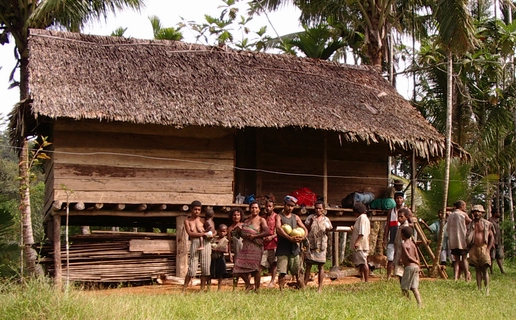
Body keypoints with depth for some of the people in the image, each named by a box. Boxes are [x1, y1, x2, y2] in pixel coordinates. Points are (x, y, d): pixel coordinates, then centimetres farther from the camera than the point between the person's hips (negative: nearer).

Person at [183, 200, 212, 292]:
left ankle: (202, 289, 10)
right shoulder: (187, 221, 11)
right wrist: (202, 234, -14)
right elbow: (190, 233, -4)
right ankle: (184, 289, 5)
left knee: (205, 268, 1)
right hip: (194, 244, -2)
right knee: (192, 269, -6)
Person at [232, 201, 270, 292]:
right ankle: (248, 285, 15)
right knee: (240, 267, -2)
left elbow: (267, 232, -12)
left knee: (255, 267, -8)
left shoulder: (261, 220, 2)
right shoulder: (246, 221, 20)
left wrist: (254, 236, -15)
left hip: (256, 246, -6)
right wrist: (239, 231, 5)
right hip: (246, 246, 6)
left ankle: (257, 288, 1)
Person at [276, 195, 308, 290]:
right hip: (282, 249, -4)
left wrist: (303, 237, -12)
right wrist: (290, 238, -29)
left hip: (294, 248, 4)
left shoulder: (296, 217, 14)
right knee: (282, 273, -5)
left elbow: (305, 229, 11)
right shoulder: (279, 217, 0)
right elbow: (278, 229, -18)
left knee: (298, 272, 6)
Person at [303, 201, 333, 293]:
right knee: (308, 266, 2)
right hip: (310, 244, 0)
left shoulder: (326, 220, 8)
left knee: (321, 266, 1)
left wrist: (327, 231, -11)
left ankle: (320, 288, 5)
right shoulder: (310, 217, 5)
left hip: (321, 246, 0)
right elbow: (306, 230, 1)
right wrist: (311, 222, -14)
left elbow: (327, 233, 11)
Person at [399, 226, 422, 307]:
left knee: (404, 287, 1)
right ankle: (420, 304, -6)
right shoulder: (412, 244, 13)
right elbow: (417, 257, 12)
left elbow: (408, 257, -14)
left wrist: (416, 262, 0)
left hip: (409, 267, -7)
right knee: (414, 287, 5)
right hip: (416, 267, 7)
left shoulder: (404, 245, -9)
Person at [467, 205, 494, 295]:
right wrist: (469, 247, 2)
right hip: (473, 249, 3)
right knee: (477, 270, 5)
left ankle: (487, 290, -5)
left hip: (483, 248, -3)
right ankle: (479, 289, 7)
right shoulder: (470, 225, 11)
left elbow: (492, 237, 5)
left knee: (484, 269, -7)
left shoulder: (487, 224, 5)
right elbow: (467, 238, 15)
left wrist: (488, 249, -6)